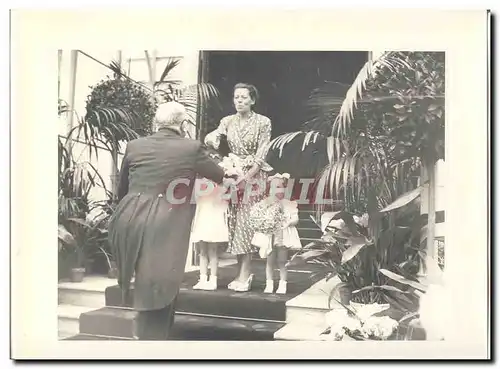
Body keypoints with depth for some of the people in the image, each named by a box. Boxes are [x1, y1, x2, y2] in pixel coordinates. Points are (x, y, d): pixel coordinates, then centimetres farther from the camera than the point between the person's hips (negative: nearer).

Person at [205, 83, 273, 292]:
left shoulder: (263, 122, -4)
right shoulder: (228, 121, 8)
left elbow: (261, 155, -9)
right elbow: (212, 137, -6)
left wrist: (247, 177, -19)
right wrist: (211, 139, -30)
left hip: (254, 175, -4)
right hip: (232, 174, 4)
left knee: (246, 222, -8)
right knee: (234, 222, 3)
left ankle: (244, 274, -4)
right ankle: (243, 272, 11)